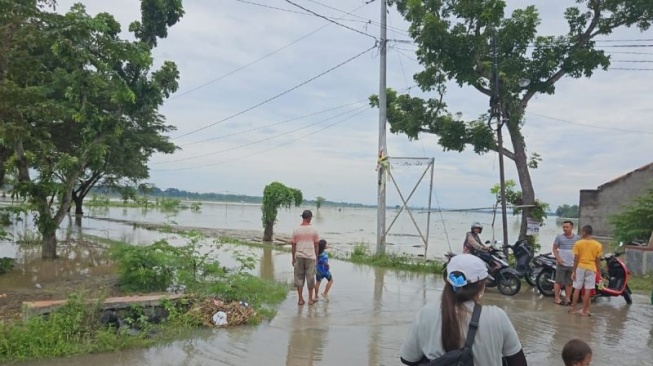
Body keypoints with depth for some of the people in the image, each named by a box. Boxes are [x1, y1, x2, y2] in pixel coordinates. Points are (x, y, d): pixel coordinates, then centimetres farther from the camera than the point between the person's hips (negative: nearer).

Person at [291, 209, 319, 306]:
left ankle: (300, 299, 10)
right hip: (310, 257, -1)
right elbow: (316, 245, 2)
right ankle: (310, 299, 15)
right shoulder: (313, 230, -3)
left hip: (299, 257, 1)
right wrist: (316, 256, 14)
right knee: (310, 278, 8)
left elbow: (293, 245, 2)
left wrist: (293, 258, 11)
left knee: (299, 277, 8)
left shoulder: (296, 230, -1)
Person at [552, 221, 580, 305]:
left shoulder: (577, 238, 4)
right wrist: (558, 258, -10)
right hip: (562, 263, -2)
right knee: (558, 281, 1)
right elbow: (554, 248, 1)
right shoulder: (559, 237, -2)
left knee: (569, 283, 10)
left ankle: (568, 299, 19)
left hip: (573, 264, 2)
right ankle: (557, 298, 9)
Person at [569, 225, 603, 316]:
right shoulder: (598, 245, -2)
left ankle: (573, 309, 10)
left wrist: (573, 271, -2)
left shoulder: (578, 243, -7)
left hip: (580, 268, -1)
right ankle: (584, 310, 6)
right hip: (591, 269, 1)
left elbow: (576, 259, -7)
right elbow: (598, 261, 0)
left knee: (577, 289, 6)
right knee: (588, 290, 3)